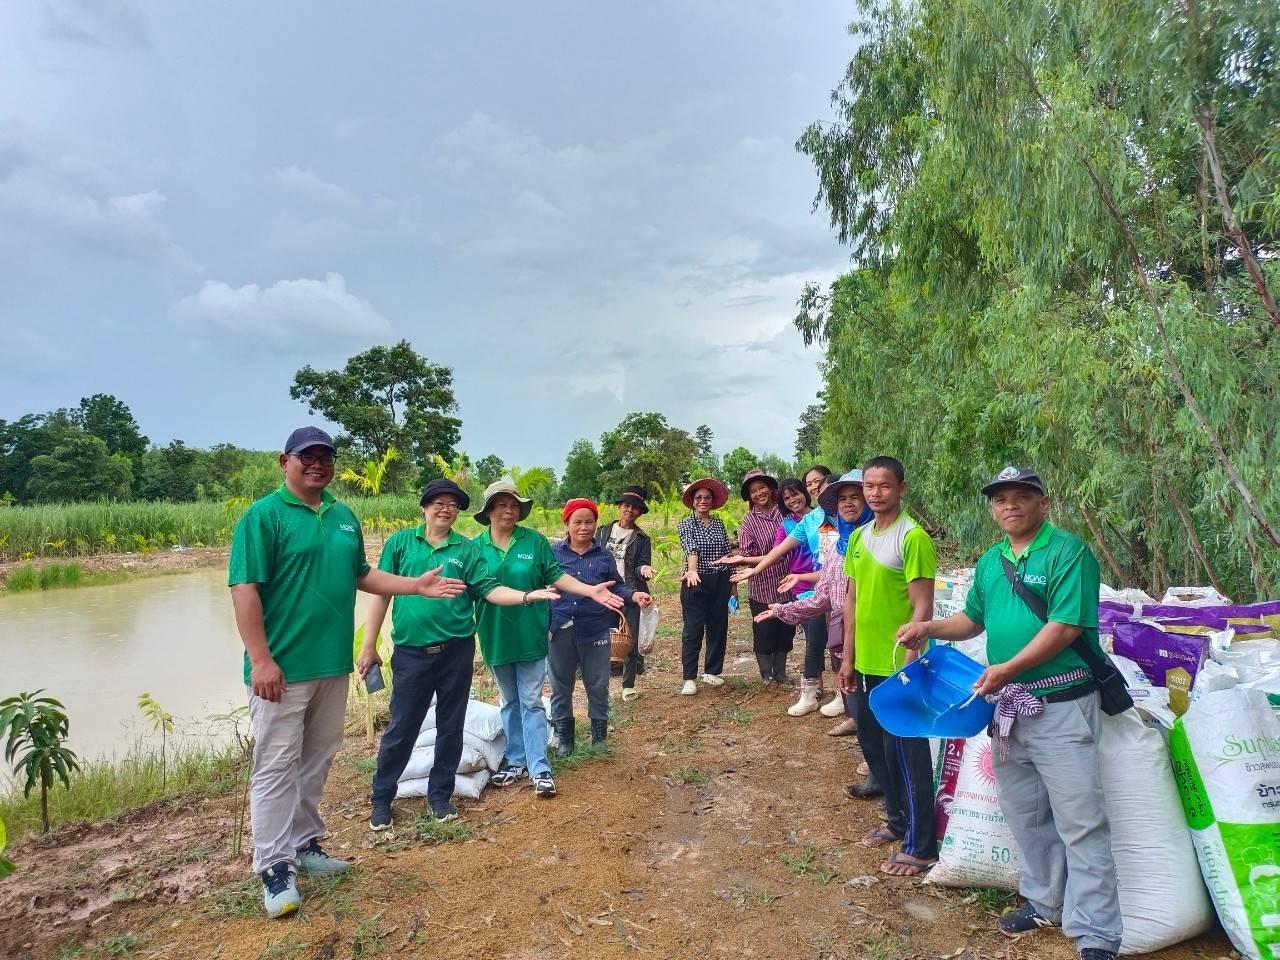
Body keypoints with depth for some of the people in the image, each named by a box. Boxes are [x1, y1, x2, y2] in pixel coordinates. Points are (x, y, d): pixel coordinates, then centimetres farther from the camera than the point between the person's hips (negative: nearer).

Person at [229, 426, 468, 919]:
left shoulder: (345, 516, 10)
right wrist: (261, 660, -19)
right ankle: (274, 866, 13)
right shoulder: (263, 515, -9)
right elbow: (244, 590, -14)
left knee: (317, 760, 17)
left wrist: (417, 585, 5)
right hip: (283, 666, -6)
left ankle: (304, 843, 32)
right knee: (277, 765, 2)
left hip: (332, 664, 7)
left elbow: (362, 575, 16)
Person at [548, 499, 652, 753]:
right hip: (560, 632, 0)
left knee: (598, 687, 11)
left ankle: (600, 736, 29)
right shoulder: (553, 553, -2)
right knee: (561, 688, 13)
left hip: (595, 632, 1)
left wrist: (634, 595, -13)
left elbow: (616, 588, 6)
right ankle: (565, 738, 30)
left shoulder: (604, 557, 3)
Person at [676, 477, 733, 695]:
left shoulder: (719, 523, 9)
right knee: (693, 630, -2)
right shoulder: (686, 524, -3)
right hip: (696, 583, -4)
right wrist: (692, 571, -38)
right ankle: (690, 678, 5)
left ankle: (711, 672, 25)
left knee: (718, 627, 10)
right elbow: (691, 549, -21)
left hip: (720, 582, 5)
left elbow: (727, 552, 12)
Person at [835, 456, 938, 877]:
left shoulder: (913, 537, -14)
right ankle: (898, 820, 37)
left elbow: (923, 608, -16)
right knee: (874, 747, 19)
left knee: (908, 754, 3)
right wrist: (848, 658, 13)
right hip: (866, 664, 8)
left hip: (899, 667, -8)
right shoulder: (859, 536, 8)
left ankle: (921, 846, 17)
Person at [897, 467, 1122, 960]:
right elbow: (972, 619, 20)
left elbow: (1065, 626, -20)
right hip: (1009, 706, 8)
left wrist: (1008, 668, -24)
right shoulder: (989, 562, 10)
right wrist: (928, 628, 3)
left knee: (1080, 822, -1)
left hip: (1061, 705, -7)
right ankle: (1047, 902, 37)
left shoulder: (1067, 552, -12)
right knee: (1025, 813, 19)